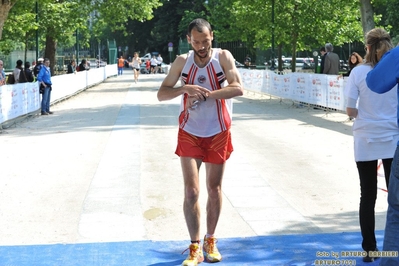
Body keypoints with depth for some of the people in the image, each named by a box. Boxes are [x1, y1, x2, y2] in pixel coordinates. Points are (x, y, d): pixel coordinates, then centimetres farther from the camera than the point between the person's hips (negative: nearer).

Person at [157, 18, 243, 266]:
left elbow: (238, 88, -20)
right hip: (190, 134, 0)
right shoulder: (182, 61, -3)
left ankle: (210, 241, 27)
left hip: (218, 134, 0)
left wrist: (206, 94, -28)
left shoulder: (223, 57, -9)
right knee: (191, 191, -5)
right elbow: (162, 94, -4)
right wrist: (185, 88, -22)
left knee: (215, 189, 10)